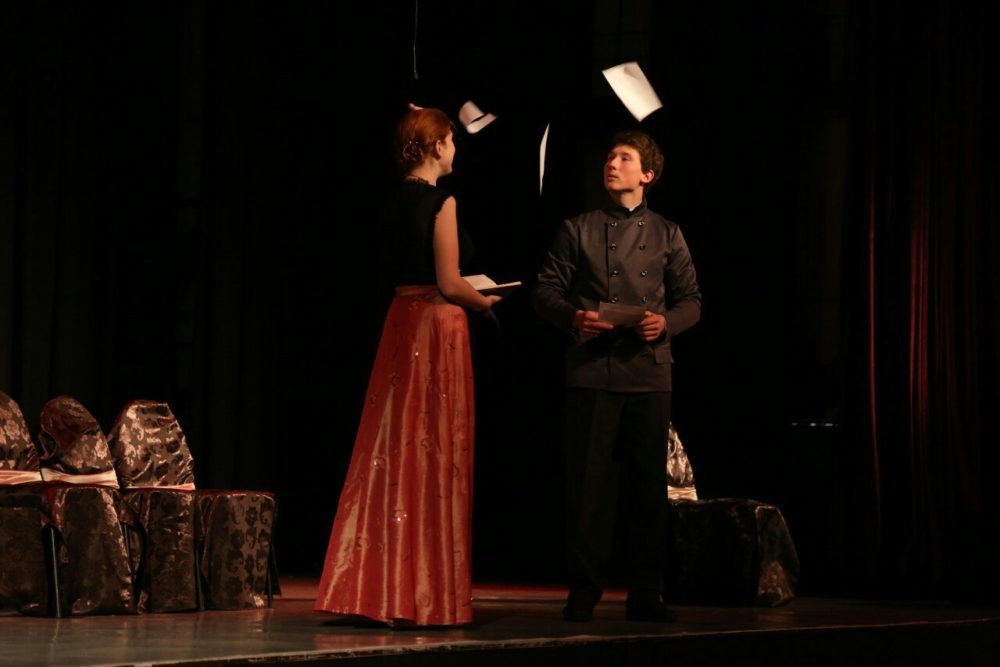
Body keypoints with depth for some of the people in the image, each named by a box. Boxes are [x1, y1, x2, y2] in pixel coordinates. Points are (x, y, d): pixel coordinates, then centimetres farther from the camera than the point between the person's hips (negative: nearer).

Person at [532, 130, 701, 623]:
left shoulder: (666, 234, 13)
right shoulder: (578, 231, 9)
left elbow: (691, 300, 13)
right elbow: (545, 291, 7)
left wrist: (666, 321, -8)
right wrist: (573, 317, -13)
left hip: (649, 373, 1)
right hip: (592, 372, -1)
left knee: (648, 483, 2)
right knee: (588, 482, -3)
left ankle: (645, 595, 9)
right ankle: (583, 593, 4)